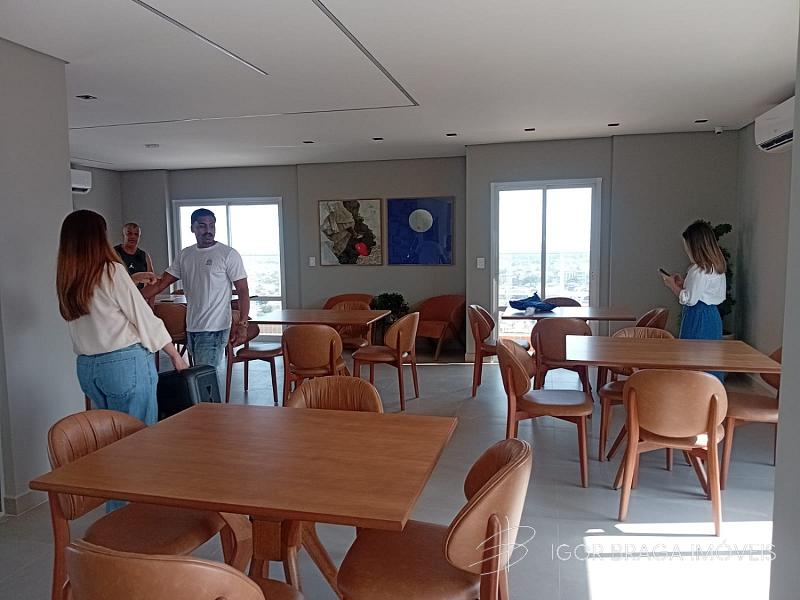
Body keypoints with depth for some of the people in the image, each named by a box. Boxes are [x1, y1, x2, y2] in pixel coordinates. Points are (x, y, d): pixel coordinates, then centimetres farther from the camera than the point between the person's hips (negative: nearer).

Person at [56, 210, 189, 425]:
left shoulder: (66, 280, 6)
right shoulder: (111, 270, -12)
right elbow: (145, 318, -10)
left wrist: (131, 280, 27)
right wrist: (175, 355, -1)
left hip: (86, 367, 7)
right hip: (126, 363, -7)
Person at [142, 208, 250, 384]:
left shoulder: (228, 254, -6)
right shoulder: (184, 255, 10)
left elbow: (243, 291, -8)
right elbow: (160, 284, 11)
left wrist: (242, 324, -17)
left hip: (215, 328, -5)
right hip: (191, 328, 6)